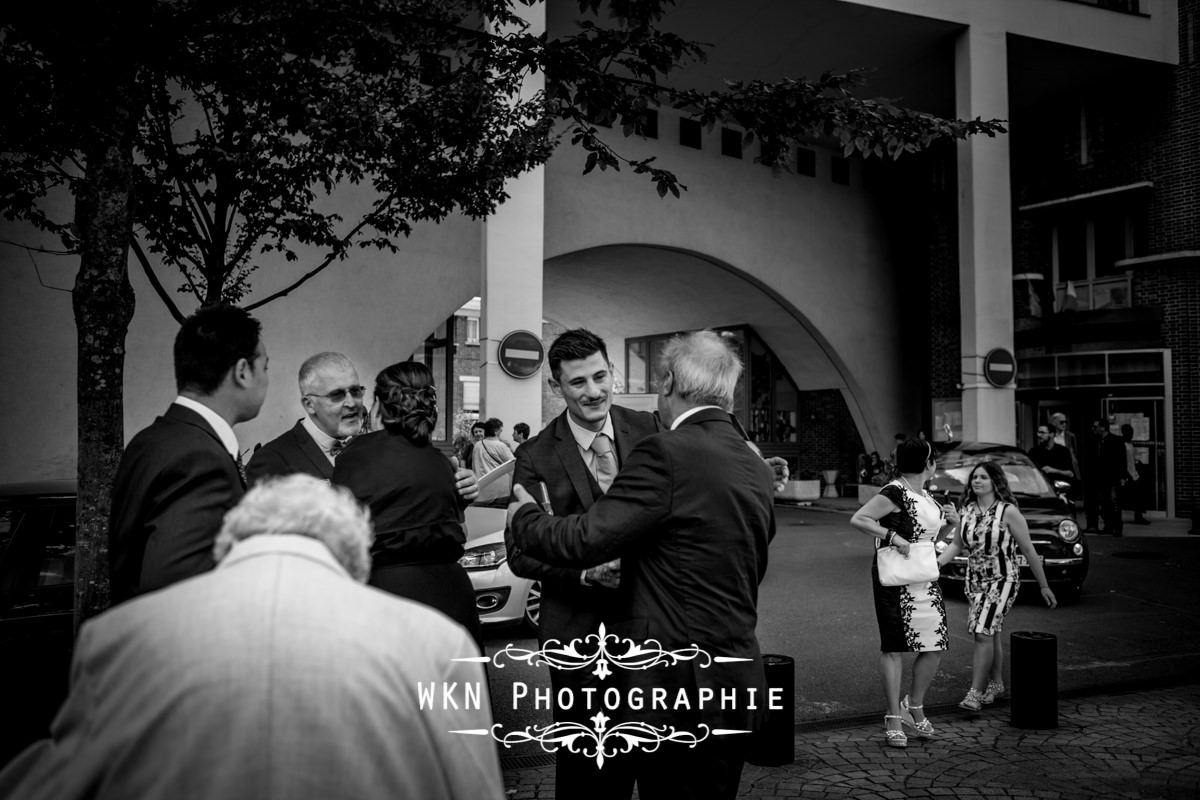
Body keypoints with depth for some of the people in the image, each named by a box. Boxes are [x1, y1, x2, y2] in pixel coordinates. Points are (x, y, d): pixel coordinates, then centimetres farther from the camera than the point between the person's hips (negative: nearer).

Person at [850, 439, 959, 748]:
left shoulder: (925, 496, 13)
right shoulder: (895, 492, -13)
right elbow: (857, 519, -19)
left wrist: (949, 522, 7)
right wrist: (893, 536, -26)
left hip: (925, 581, 8)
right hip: (895, 580, -8)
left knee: (935, 646, 5)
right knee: (893, 648, -1)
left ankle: (914, 707, 23)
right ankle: (894, 719, 7)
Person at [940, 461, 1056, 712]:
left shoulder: (1008, 512, -12)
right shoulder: (966, 510, 3)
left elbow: (1029, 551, -7)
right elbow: (957, 544, 11)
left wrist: (1044, 586, -2)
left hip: (1002, 580, -5)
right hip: (974, 580, 6)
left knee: (983, 634, -14)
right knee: (991, 634, 16)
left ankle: (975, 693, -12)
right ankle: (996, 684, 31)